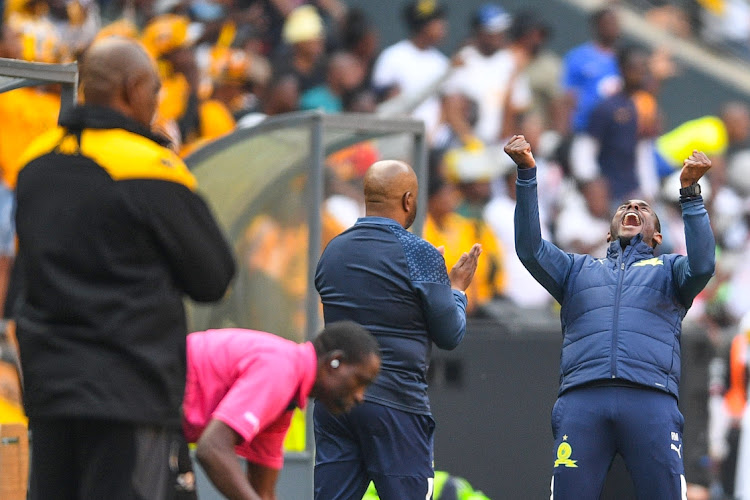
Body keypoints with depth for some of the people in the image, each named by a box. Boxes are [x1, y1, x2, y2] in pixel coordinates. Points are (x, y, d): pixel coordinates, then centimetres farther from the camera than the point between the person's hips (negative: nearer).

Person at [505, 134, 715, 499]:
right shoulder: (579, 270, 31)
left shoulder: (668, 269, 27)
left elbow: (701, 264, 4)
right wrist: (527, 175, 5)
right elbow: (530, 249, 15)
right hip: (581, 400, 1)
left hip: (650, 400, -1)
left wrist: (690, 192, -5)